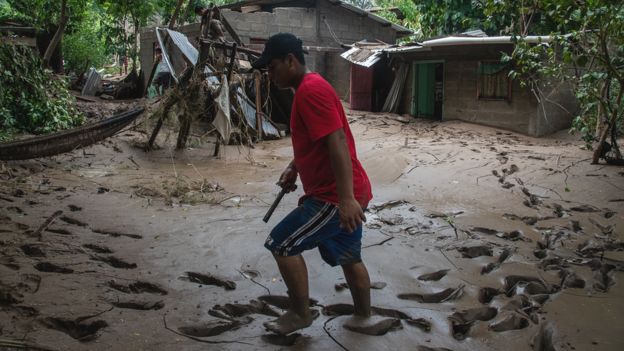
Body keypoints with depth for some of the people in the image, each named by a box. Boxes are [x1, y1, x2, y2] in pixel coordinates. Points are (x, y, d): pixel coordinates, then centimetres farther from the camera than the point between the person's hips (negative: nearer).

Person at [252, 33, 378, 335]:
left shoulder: (311, 89, -18)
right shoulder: (308, 89, 15)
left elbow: (337, 142, -26)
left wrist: (346, 198, -29)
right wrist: (293, 168, 12)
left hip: (334, 196, -10)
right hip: (343, 194, 10)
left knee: (281, 243, -3)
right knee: (348, 256, 20)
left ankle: (301, 313, 11)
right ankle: (362, 316, 35)